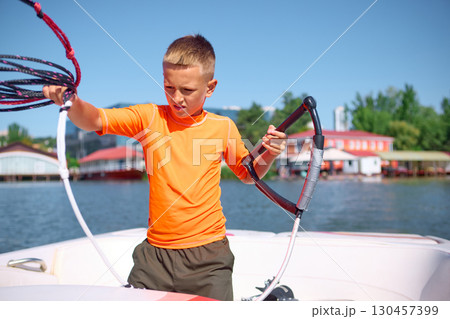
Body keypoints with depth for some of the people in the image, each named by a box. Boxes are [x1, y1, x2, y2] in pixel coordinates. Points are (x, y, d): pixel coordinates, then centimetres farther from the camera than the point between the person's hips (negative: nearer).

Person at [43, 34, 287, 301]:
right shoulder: (149, 117, 0)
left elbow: (248, 174, 14)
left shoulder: (223, 127, 1)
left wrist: (269, 155, -5)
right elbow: (95, 120, -10)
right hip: (155, 253, 1)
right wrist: (71, 102, -30)